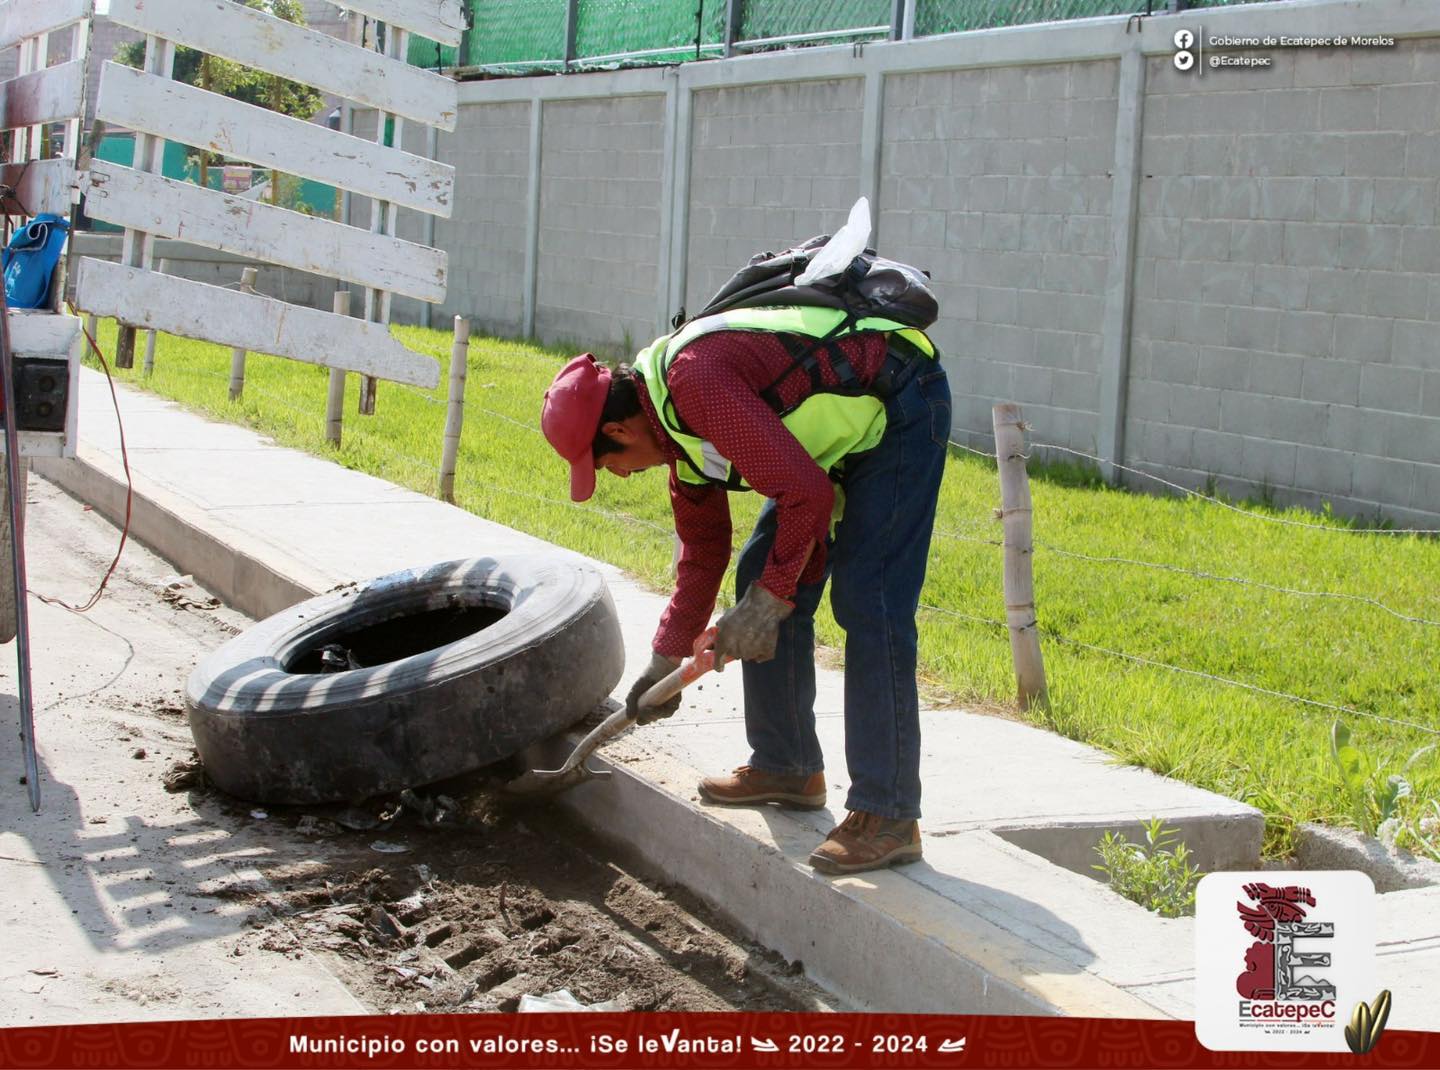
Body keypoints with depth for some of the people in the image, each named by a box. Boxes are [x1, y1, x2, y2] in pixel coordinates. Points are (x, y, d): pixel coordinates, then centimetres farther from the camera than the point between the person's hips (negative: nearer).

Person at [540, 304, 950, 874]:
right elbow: (702, 548, 18)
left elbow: (806, 492, -30)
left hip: (900, 409, -11)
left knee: (867, 606, -16)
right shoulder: (675, 421, 6)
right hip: (847, 426, 11)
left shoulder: (696, 380, -26)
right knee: (760, 577, 11)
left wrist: (768, 600, -20)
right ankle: (786, 766, 22)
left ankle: (887, 817, -14)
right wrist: (667, 659, 19)